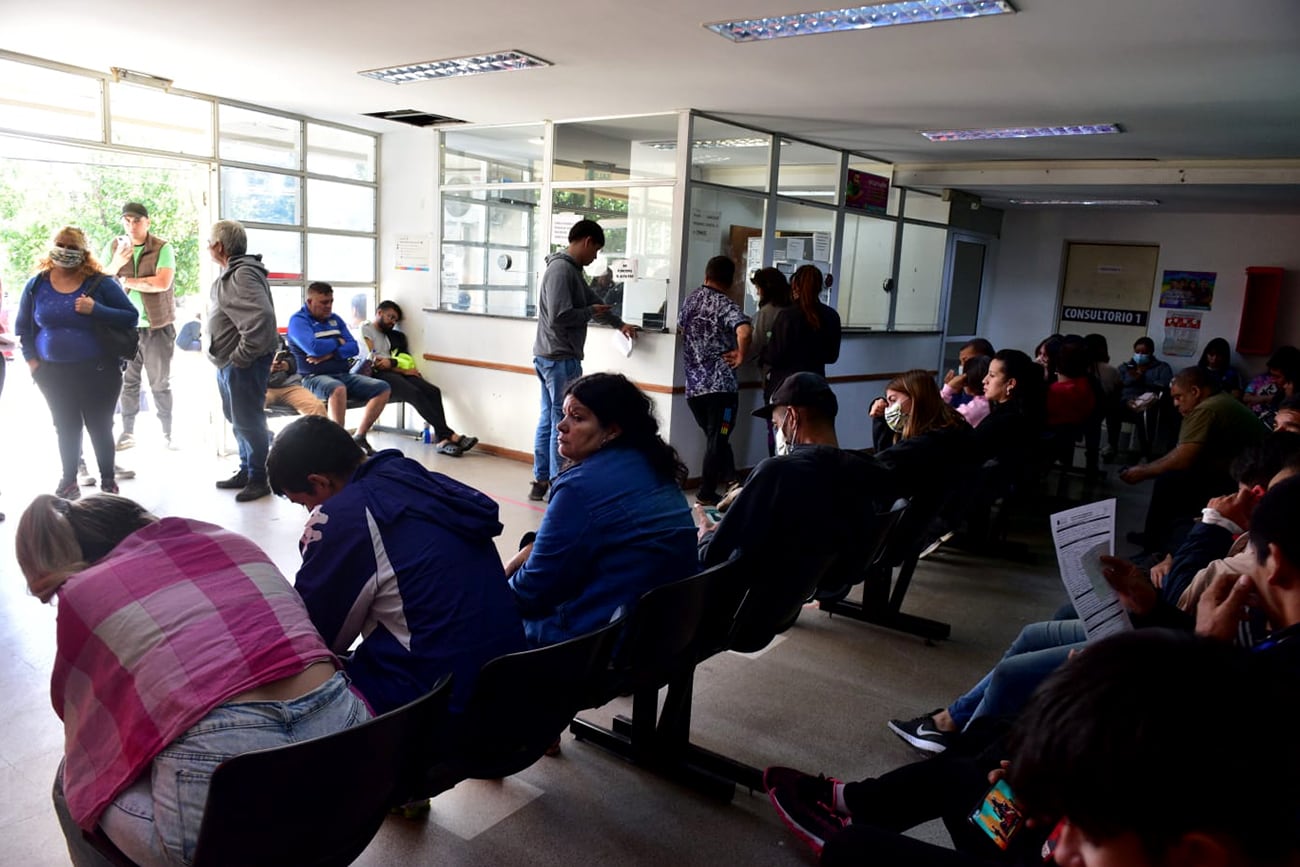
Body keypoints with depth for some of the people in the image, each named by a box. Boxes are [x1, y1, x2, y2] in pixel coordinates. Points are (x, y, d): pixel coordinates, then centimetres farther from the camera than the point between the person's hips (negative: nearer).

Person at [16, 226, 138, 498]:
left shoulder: (101, 284, -7)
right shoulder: (36, 285, 3)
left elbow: (131, 317, -10)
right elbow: (23, 327, 13)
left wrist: (95, 310, -23)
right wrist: (32, 361, 4)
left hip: (97, 371, -3)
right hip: (53, 373, 3)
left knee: (99, 426, 7)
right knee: (66, 427, 13)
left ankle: (108, 480, 21)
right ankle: (69, 481, 26)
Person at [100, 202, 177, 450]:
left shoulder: (163, 248, -6)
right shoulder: (113, 247, 5)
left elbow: (162, 282, -19)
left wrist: (125, 281, -10)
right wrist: (115, 264, -17)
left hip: (156, 326, -3)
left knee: (160, 383, 4)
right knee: (127, 382, 9)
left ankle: (168, 433, 11)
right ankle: (128, 432, 16)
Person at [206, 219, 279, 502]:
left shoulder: (243, 274, -19)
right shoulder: (230, 273, 14)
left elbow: (262, 317, -33)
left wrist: (243, 356, -25)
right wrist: (226, 356, 15)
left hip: (244, 365, -11)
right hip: (228, 363, 11)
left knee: (247, 421, -2)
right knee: (237, 419, 18)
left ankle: (259, 479, 9)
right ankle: (246, 471, 31)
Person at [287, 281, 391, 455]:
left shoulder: (335, 319, 18)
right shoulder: (298, 320, -2)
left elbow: (354, 348, 8)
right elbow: (314, 348, -19)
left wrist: (330, 354, -11)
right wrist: (337, 343, 0)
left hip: (344, 375, 7)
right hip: (314, 377, -7)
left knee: (383, 388, -11)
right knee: (338, 389, -40)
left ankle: (359, 437, -9)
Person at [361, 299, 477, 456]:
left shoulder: (392, 335, 29)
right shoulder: (365, 330, 7)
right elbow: (373, 362, -7)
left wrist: (391, 362, -10)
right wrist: (403, 370, -9)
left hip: (395, 372, 7)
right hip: (377, 375, -7)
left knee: (433, 391, -19)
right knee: (415, 393, -30)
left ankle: (442, 439, -30)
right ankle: (449, 435, -33)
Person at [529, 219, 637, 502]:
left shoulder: (570, 269, 16)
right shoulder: (561, 269, -16)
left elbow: (592, 300, 28)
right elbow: (559, 317, -24)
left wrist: (619, 324, 36)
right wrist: (591, 312, -10)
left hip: (550, 356, 10)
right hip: (560, 358, -10)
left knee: (549, 419, 13)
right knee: (564, 422, -4)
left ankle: (541, 480, 20)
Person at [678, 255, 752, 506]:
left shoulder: (690, 300, 9)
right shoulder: (726, 305, -11)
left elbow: (681, 328, 24)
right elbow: (744, 331, -30)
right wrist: (741, 355, -14)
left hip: (693, 386, 6)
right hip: (721, 385, -6)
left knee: (714, 437, 20)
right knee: (717, 440, 5)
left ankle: (729, 479, 28)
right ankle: (706, 493, 8)